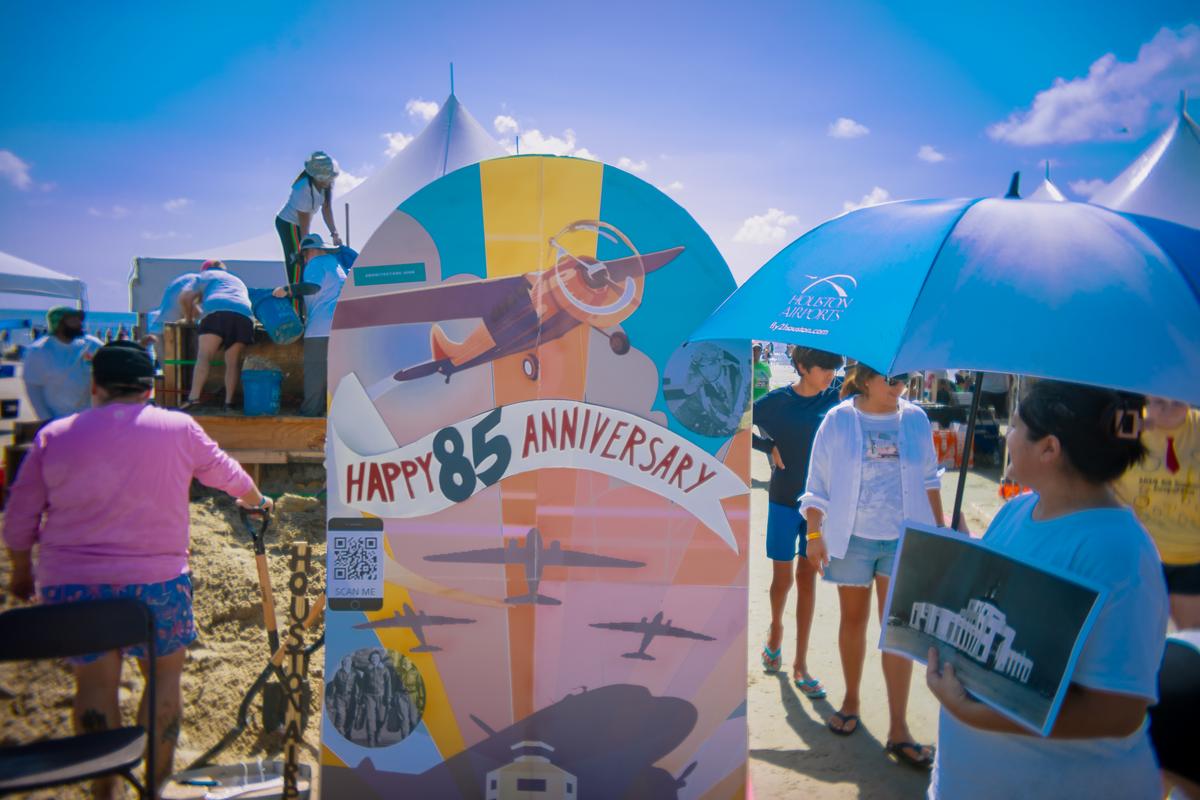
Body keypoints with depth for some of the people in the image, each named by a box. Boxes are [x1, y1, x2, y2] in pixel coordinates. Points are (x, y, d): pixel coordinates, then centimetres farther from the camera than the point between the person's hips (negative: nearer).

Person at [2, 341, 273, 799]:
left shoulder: (54, 436, 1)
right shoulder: (178, 429, -2)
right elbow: (228, 475, 14)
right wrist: (256, 501, 34)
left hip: (71, 583, 2)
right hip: (154, 580, -2)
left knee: (95, 682, 13)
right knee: (165, 678, 13)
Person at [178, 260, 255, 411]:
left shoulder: (205, 275, 31)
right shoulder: (238, 280, 42)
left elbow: (185, 298, 30)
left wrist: (189, 316, 48)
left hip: (217, 311, -3)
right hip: (244, 315, 4)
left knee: (203, 357, -9)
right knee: (233, 363, 5)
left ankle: (194, 397, -24)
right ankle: (229, 402, -6)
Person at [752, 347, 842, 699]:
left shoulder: (835, 398, -1)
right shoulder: (776, 401, -8)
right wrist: (769, 446, -8)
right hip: (784, 500, -2)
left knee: (808, 577, 7)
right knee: (783, 576, 6)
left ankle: (800, 664, 14)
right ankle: (775, 629, 38)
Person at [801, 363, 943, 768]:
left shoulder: (915, 419, 2)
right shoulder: (838, 421, -5)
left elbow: (928, 478, 12)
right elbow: (818, 482, -2)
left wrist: (939, 527, 13)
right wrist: (814, 534, -5)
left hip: (903, 538, 1)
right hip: (852, 537, -1)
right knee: (853, 619, 13)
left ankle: (898, 729, 5)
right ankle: (851, 699, 33)